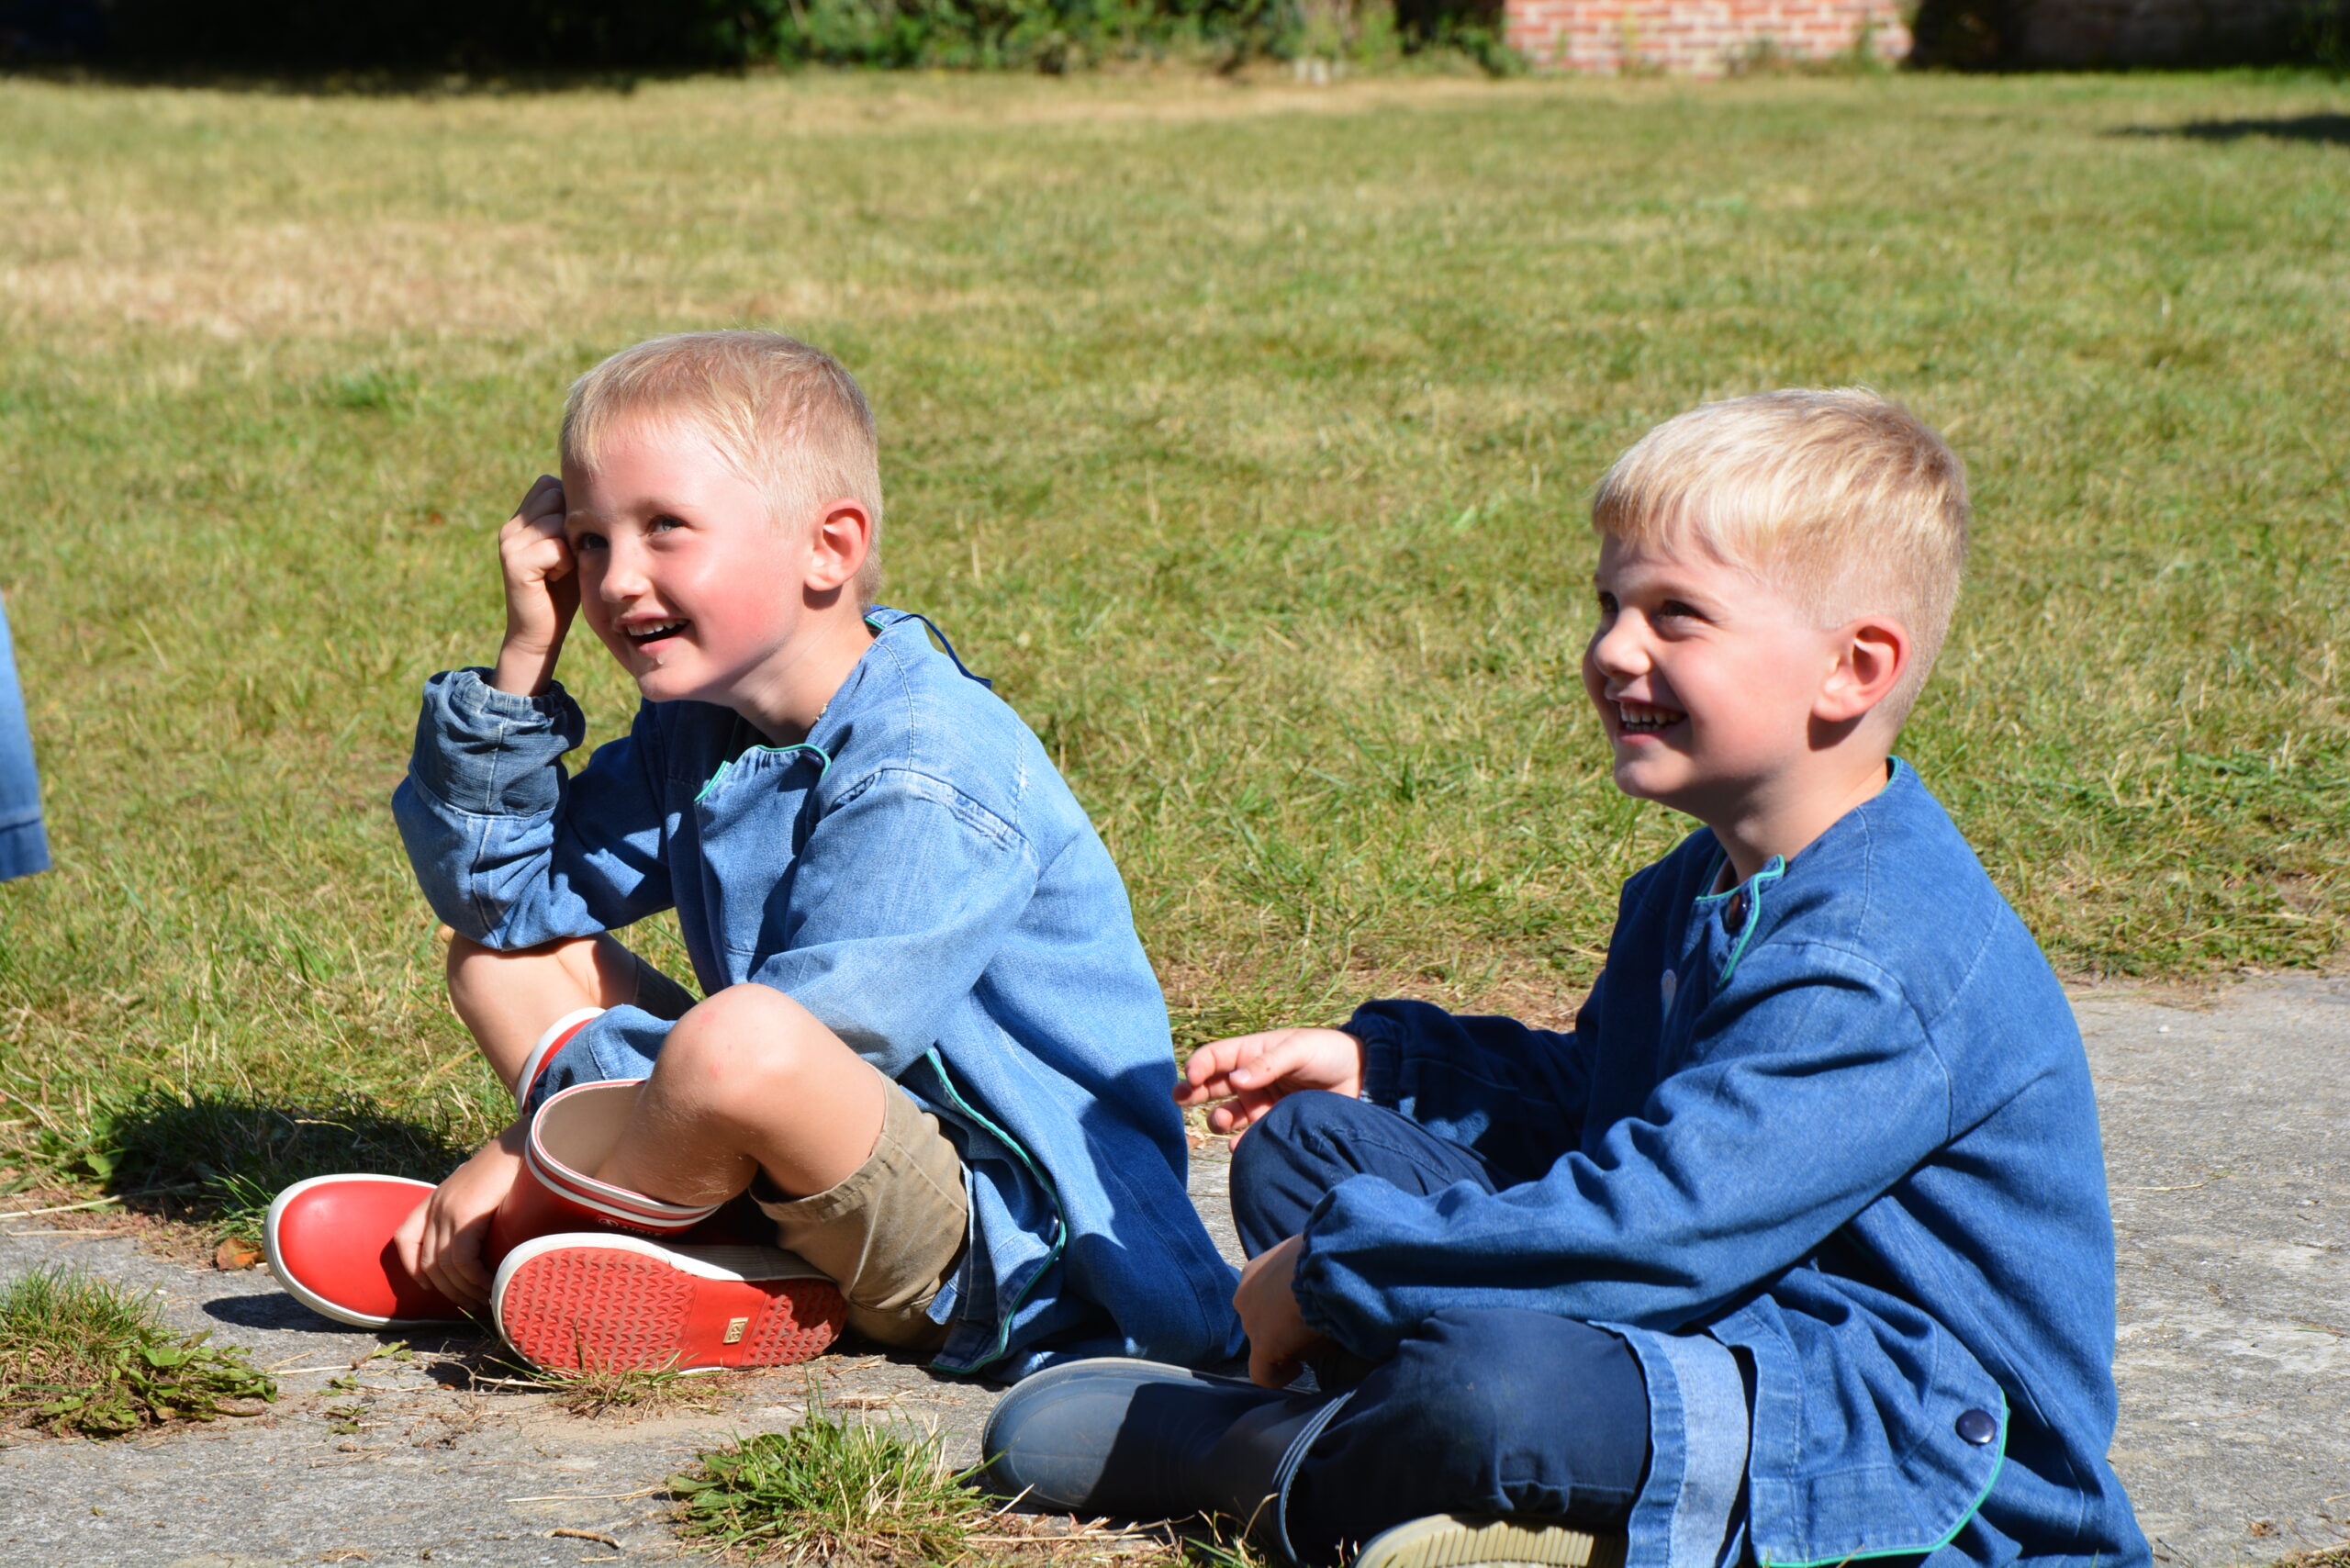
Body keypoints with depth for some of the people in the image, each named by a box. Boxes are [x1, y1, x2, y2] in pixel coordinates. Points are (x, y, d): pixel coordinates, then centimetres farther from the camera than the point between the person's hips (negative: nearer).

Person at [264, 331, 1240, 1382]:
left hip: (1004, 1250, -9)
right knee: (500, 953, 11)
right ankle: (710, 1267, -10)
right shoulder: (698, 733, 8)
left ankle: (516, 1226, -8)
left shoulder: (927, 779, -20)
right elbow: (494, 894, 11)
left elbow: (782, 1047, -24)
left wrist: (523, 1151, -17)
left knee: (742, 1043, -39)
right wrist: (523, 660, -2)